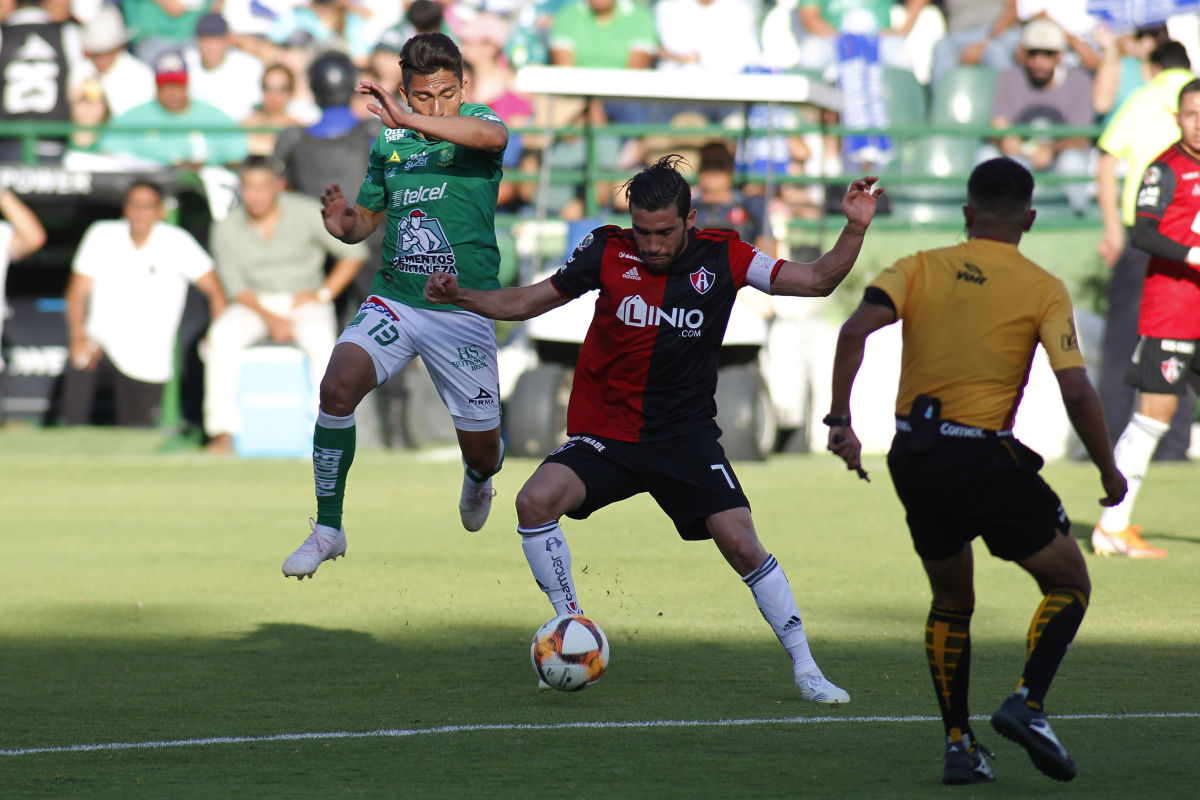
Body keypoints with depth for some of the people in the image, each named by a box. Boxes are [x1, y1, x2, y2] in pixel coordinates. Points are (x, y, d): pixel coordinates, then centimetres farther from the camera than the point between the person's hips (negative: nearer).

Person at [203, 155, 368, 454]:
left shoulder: (306, 213, -8)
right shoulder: (227, 229, -2)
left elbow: (354, 253, -2)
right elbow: (236, 288, -4)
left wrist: (324, 294, -9)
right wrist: (269, 318, -20)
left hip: (304, 303, -2)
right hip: (255, 305, 2)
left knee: (320, 339, -36)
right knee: (222, 336, -30)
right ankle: (223, 432, -31)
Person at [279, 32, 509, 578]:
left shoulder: (475, 123, -7)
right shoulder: (388, 143, 6)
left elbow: (493, 137, -34)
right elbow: (367, 219, 19)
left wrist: (411, 121, -44)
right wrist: (343, 221, -6)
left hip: (464, 310, -2)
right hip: (395, 302, 2)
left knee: (482, 454, 5)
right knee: (338, 386, -25)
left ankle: (477, 480, 47)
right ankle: (328, 528, -13)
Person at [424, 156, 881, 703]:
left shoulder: (722, 258, -3)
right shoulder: (609, 253, -2)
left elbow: (817, 281, -1)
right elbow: (526, 302, 8)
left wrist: (854, 229, -16)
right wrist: (462, 297, -6)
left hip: (686, 436, -1)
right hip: (606, 430, 1)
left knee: (740, 543, -14)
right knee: (536, 502, -23)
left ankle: (805, 669, 1)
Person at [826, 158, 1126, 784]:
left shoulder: (920, 269, 5)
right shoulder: (1043, 290, -2)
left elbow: (856, 329, -12)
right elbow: (1076, 391, -10)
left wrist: (840, 419, -11)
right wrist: (1109, 472, 2)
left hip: (914, 460, 4)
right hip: (985, 459, -4)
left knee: (951, 604, 22)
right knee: (1069, 583, 13)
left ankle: (957, 745, 16)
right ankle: (1027, 701, -8)